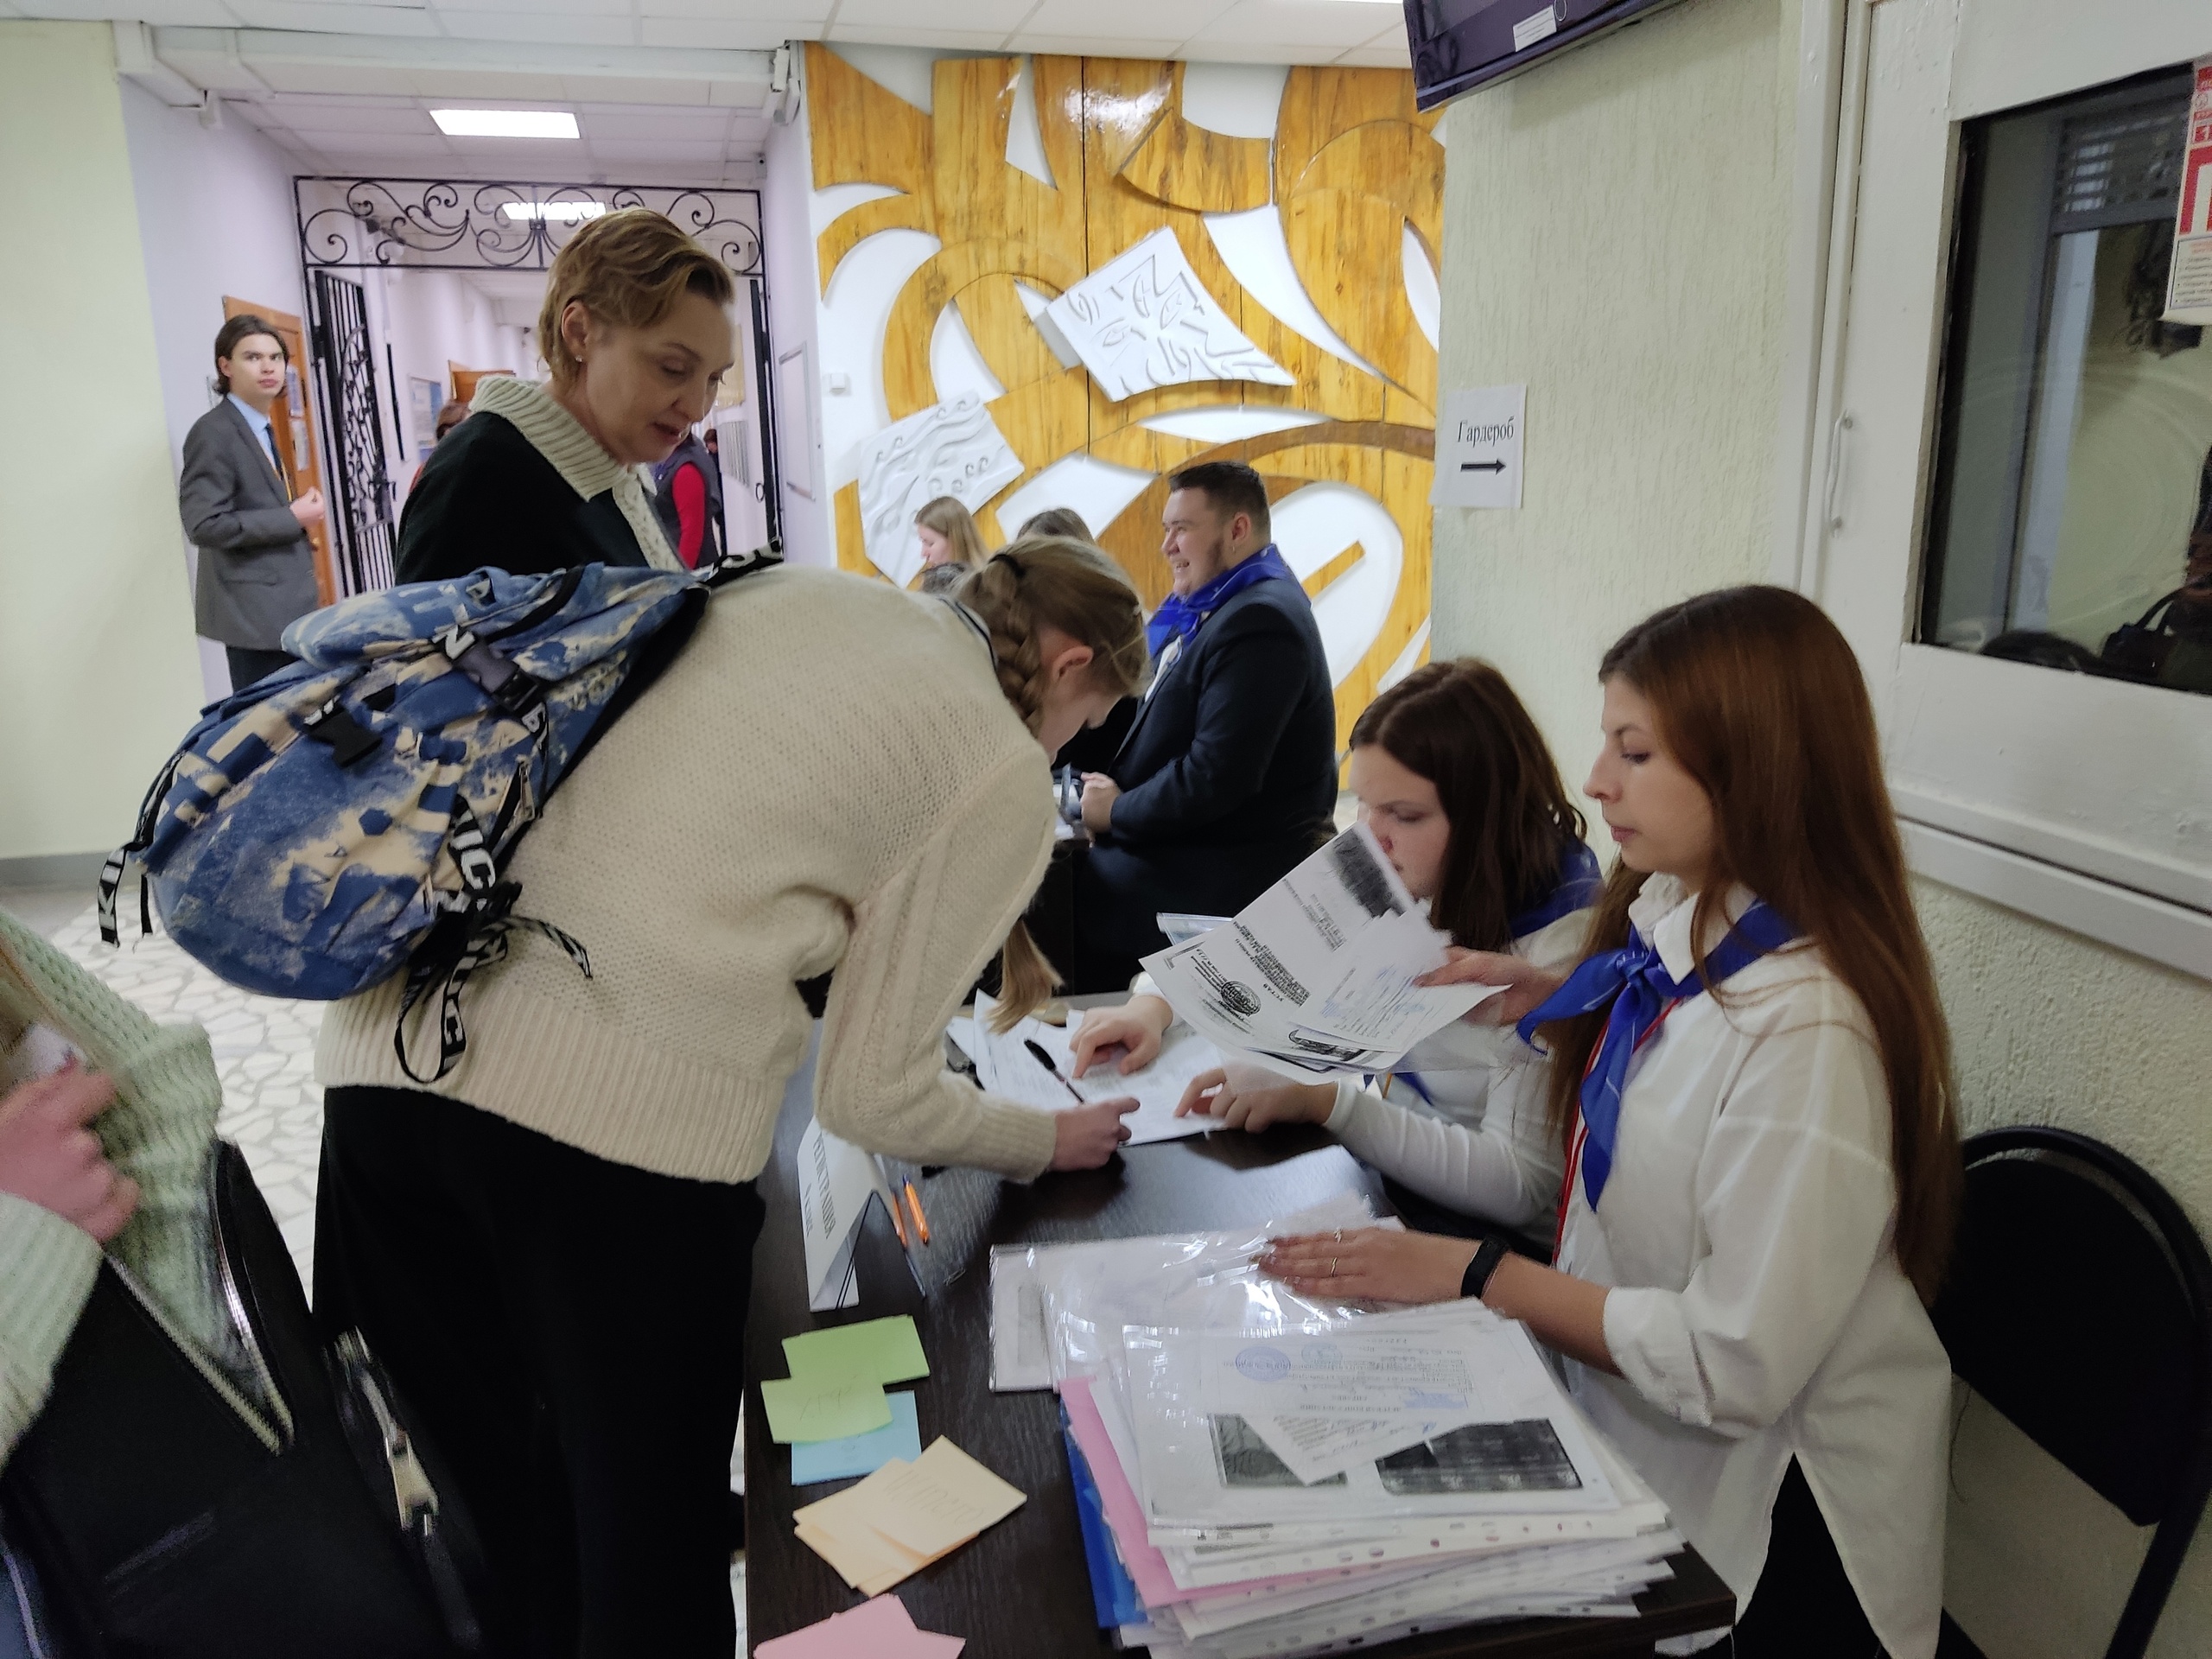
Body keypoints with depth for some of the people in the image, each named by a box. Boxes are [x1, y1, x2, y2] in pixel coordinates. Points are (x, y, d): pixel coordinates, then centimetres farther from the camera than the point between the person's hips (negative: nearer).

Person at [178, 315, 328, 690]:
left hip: (287, 604, 9)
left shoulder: (264, 431, 16)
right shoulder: (213, 433, -12)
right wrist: (292, 518, -17)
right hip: (254, 611, -9)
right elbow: (204, 525, -21)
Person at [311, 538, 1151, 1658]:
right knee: (649, 1529, 16)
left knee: (478, 1506, 23)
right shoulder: (1005, 775, 4)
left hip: (388, 1048, 7)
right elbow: (870, 1092, 4)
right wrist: (1047, 1143, 22)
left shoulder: (798, 590, 20)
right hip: (626, 1112, -6)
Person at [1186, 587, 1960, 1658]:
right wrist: (1565, 1014, 0)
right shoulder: (1668, 935, 0)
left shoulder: (1806, 1027, -26)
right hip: (1619, 1417, 7)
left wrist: (1478, 1278, -20)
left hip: (1762, 1520, -7)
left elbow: (1736, 1368, -24)